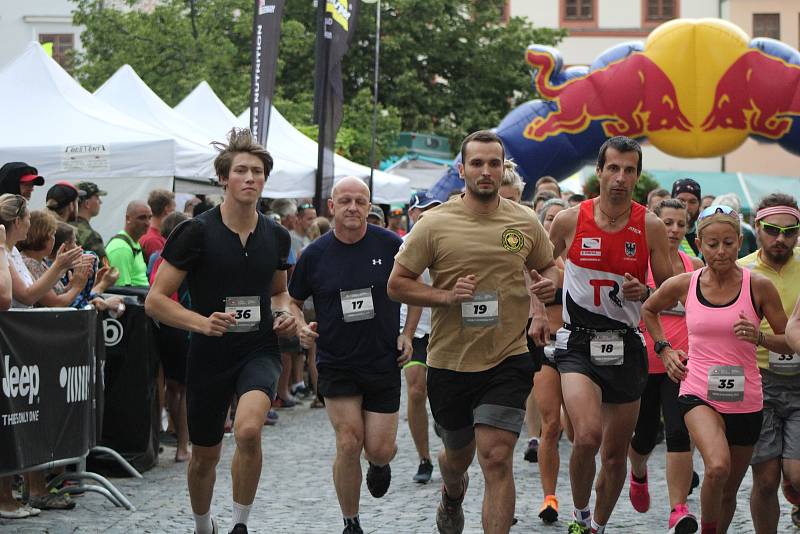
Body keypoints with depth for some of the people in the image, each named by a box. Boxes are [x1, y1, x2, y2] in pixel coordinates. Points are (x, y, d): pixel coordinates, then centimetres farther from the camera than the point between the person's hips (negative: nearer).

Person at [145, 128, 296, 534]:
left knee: (248, 430, -27)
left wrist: (284, 315, 0)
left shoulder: (276, 237, 3)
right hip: (209, 355, -1)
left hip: (259, 350, 1)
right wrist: (203, 322, -25)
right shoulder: (196, 233, -10)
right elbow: (155, 301, -10)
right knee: (204, 456, 12)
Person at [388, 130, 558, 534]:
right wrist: (446, 296, -17)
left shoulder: (525, 221, 2)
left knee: (496, 459, -12)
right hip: (449, 361, 1)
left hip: (508, 360, 0)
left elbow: (547, 267, 19)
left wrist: (548, 284, -6)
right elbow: (397, 284, -2)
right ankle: (452, 499, 54)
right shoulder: (434, 224, -5)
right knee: (457, 454, 20)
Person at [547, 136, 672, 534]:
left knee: (616, 455, 11)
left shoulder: (651, 227, -2)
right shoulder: (569, 220, -4)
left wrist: (644, 293, -16)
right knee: (588, 435, -24)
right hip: (578, 344, -2)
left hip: (626, 348, 2)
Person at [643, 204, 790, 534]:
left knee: (728, 492, 13)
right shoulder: (683, 285, -1)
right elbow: (648, 310, 21)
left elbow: (790, 343, 2)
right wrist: (663, 349, 10)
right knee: (717, 467, -29)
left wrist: (759, 337, -16)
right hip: (698, 394, -1)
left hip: (744, 400, 1)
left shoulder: (758, 287, -4)